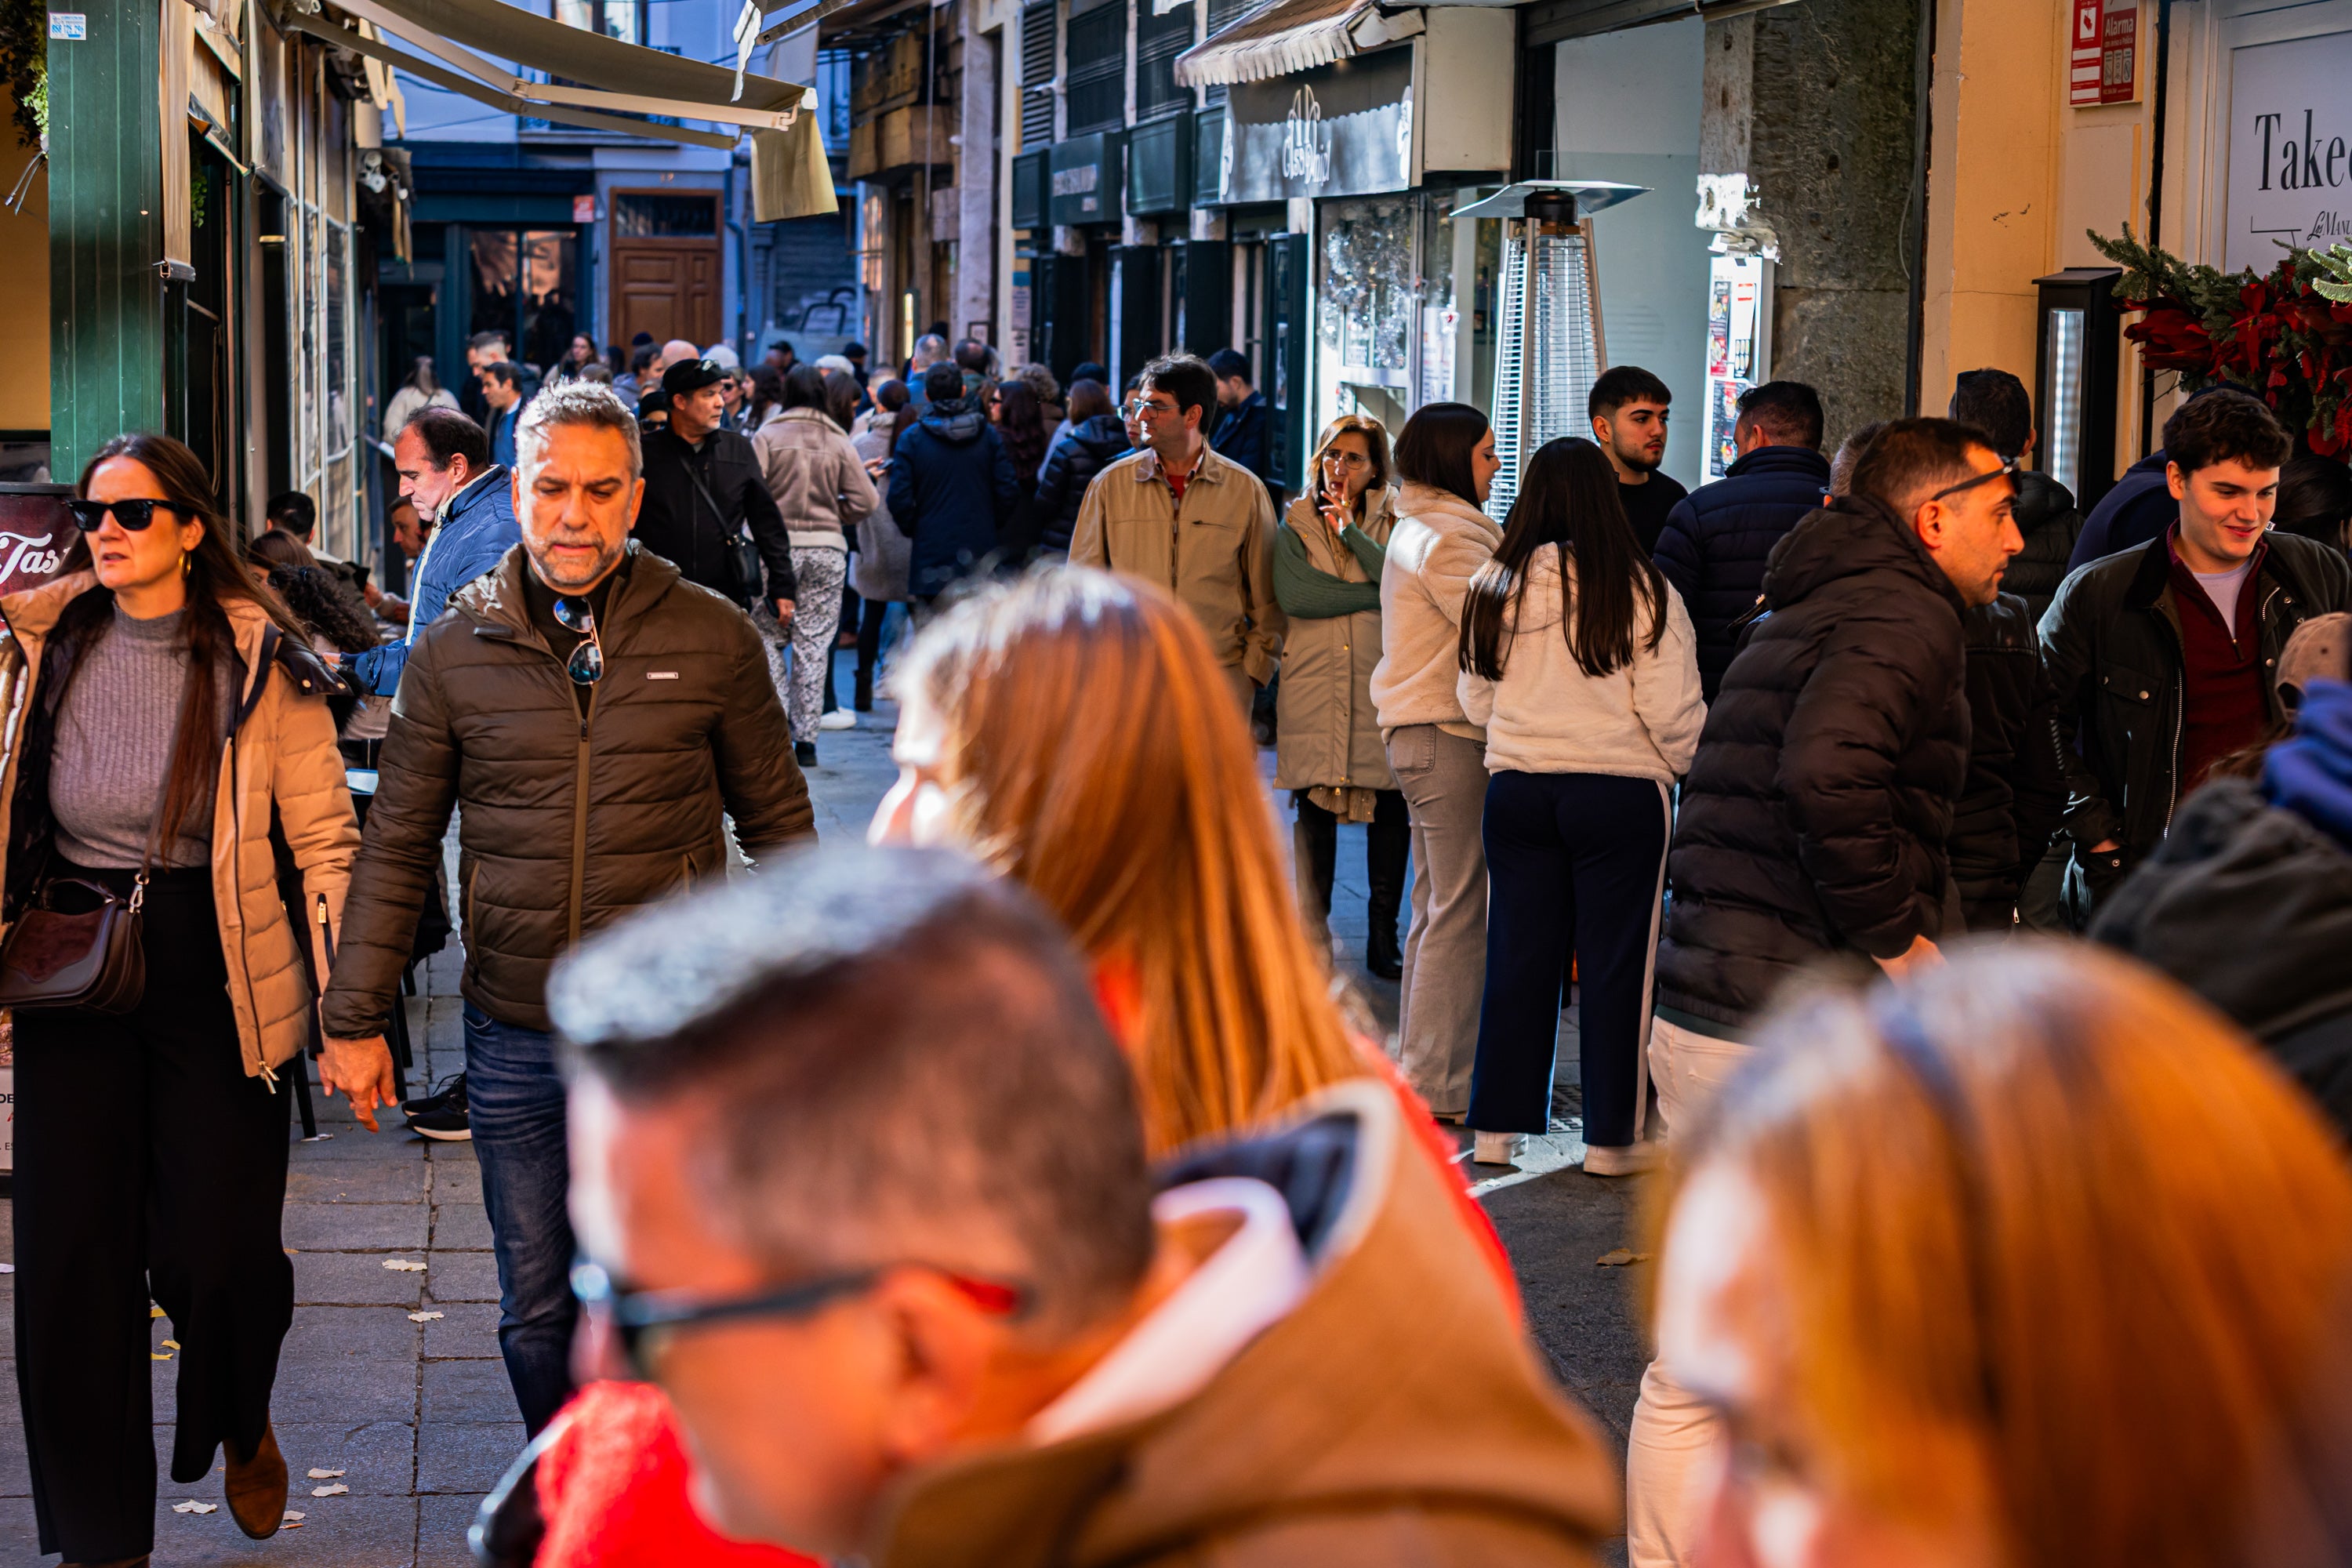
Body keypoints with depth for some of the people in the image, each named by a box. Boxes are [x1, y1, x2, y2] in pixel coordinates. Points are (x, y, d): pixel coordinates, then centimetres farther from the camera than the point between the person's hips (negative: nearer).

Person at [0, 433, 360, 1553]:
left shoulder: (262, 665, -5)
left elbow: (328, 844, -4)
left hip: (217, 977, -2)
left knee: (216, 1253, -3)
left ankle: (241, 1425, 33)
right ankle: (98, 1537, 14)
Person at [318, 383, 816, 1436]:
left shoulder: (712, 639, -2)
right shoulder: (455, 650, 1)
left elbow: (778, 823, 7)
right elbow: (397, 844, 7)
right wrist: (355, 1015, 5)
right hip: (514, 1035, 2)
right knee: (536, 1311, 11)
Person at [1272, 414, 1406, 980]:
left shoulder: (1393, 524, 9)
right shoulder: (1295, 524, 9)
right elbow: (1293, 594, -8)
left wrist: (1352, 531, -12)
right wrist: (1377, 594, -10)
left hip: (1381, 686, 0)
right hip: (1313, 685, 0)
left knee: (1390, 812, -3)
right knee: (1314, 811, 0)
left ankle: (1384, 937, 7)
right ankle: (1313, 937, 9)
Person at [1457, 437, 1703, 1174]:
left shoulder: (1493, 589, 0)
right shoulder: (1640, 592, -11)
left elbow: (1476, 700, 10)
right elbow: (1672, 714, -9)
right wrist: (1689, 769, 10)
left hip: (1515, 788, 4)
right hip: (1620, 793, -4)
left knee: (1516, 955, 11)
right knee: (1615, 961, 5)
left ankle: (1498, 1127, 15)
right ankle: (1611, 1135, 11)